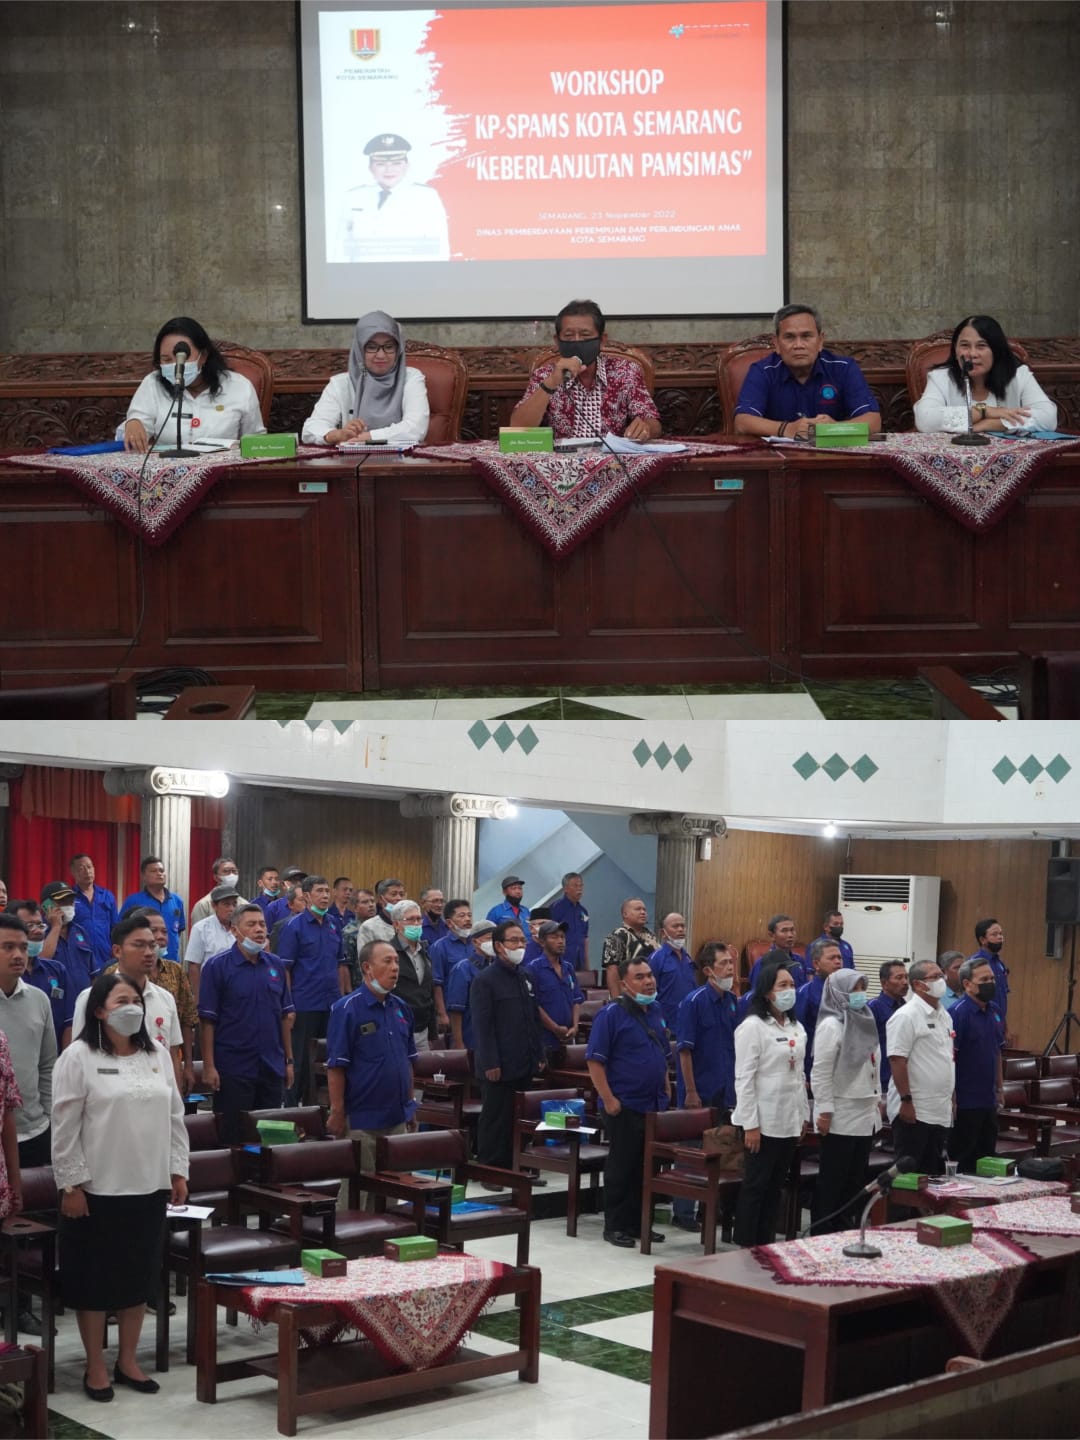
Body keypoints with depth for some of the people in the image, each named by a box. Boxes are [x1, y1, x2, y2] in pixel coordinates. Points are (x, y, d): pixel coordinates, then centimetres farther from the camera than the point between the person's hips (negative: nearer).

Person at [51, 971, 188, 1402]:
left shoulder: (155, 1057, 9)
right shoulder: (78, 1057, -8)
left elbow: (174, 1117, 12)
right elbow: (65, 1127, -10)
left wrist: (178, 1172, 8)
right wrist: (71, 1184, -13)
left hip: (148, 1187, 5)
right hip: (98, 1189, -5)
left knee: (139, 1275, 11)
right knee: (94, 1278, 3)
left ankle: (127, 1360, 23)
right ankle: (95, 1366, 14)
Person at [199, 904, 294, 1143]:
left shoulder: (275, 965, 8)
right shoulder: (217, 966, -7)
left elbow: (284, 1016, 13)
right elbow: (207, 1020, -9)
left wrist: (289, 1060, 9)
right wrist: (209, 1066, -14)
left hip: (272, 1067, 5)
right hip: (233, 1069, -5)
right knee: (233, 1138, 1)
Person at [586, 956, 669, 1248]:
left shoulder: (655, 1012, 10)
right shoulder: (611, 1014, -12)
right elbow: (594, 1060, -14)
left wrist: (666, 1091, 15)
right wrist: (609, 1099, -18)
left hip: (655, 1104, 7)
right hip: (624, 1106, -7)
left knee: (648, 1167, 12)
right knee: (621, 1167, 1)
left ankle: (638, 1222, 22)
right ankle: (615, 1226, 10)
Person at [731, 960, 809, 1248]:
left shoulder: (796, 1028, 13)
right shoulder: (753, 1027, -10)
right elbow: (744, 1078, -13)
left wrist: (804, 1115, 14)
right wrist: (750, 1124, -16)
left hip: (790, 1121, 7)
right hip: (764, 1121, -7)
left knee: (776, 1186, 11)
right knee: (755, 1186, -2)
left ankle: (767, 1244, 17)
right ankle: (745, 1245, 4)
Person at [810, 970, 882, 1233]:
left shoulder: (865, 1022, 13)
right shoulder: (831, 1025, -13)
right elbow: (820, 1073, -17)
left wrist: (877, 1098, 15)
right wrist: (824, 1111, -19)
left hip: (865, 1115, 8)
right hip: (840, 1117, -8)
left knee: (856, 1179, 11)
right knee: (832, 1180, -2)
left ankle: (848, 1231, 19)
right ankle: (823, 1235, 4)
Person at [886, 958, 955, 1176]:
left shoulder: (943, 1015, 15)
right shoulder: (906, 1016, -12)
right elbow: (897, 1060, -17)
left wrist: (950, 1099, 17)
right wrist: (906, 1101, -20)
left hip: (940, 1112, 8)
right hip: (913, 1111, -8)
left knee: (933, 1173, 10)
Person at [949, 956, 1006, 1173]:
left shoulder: (994, 1010, 9)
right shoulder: (958, 1013, -15)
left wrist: (1000, 1086, 17)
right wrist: (950, 1098, -20)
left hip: (988, 1098, 8)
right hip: (965, 1101, -8)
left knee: (987, 1155, 14)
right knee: (962, 1160, 2)